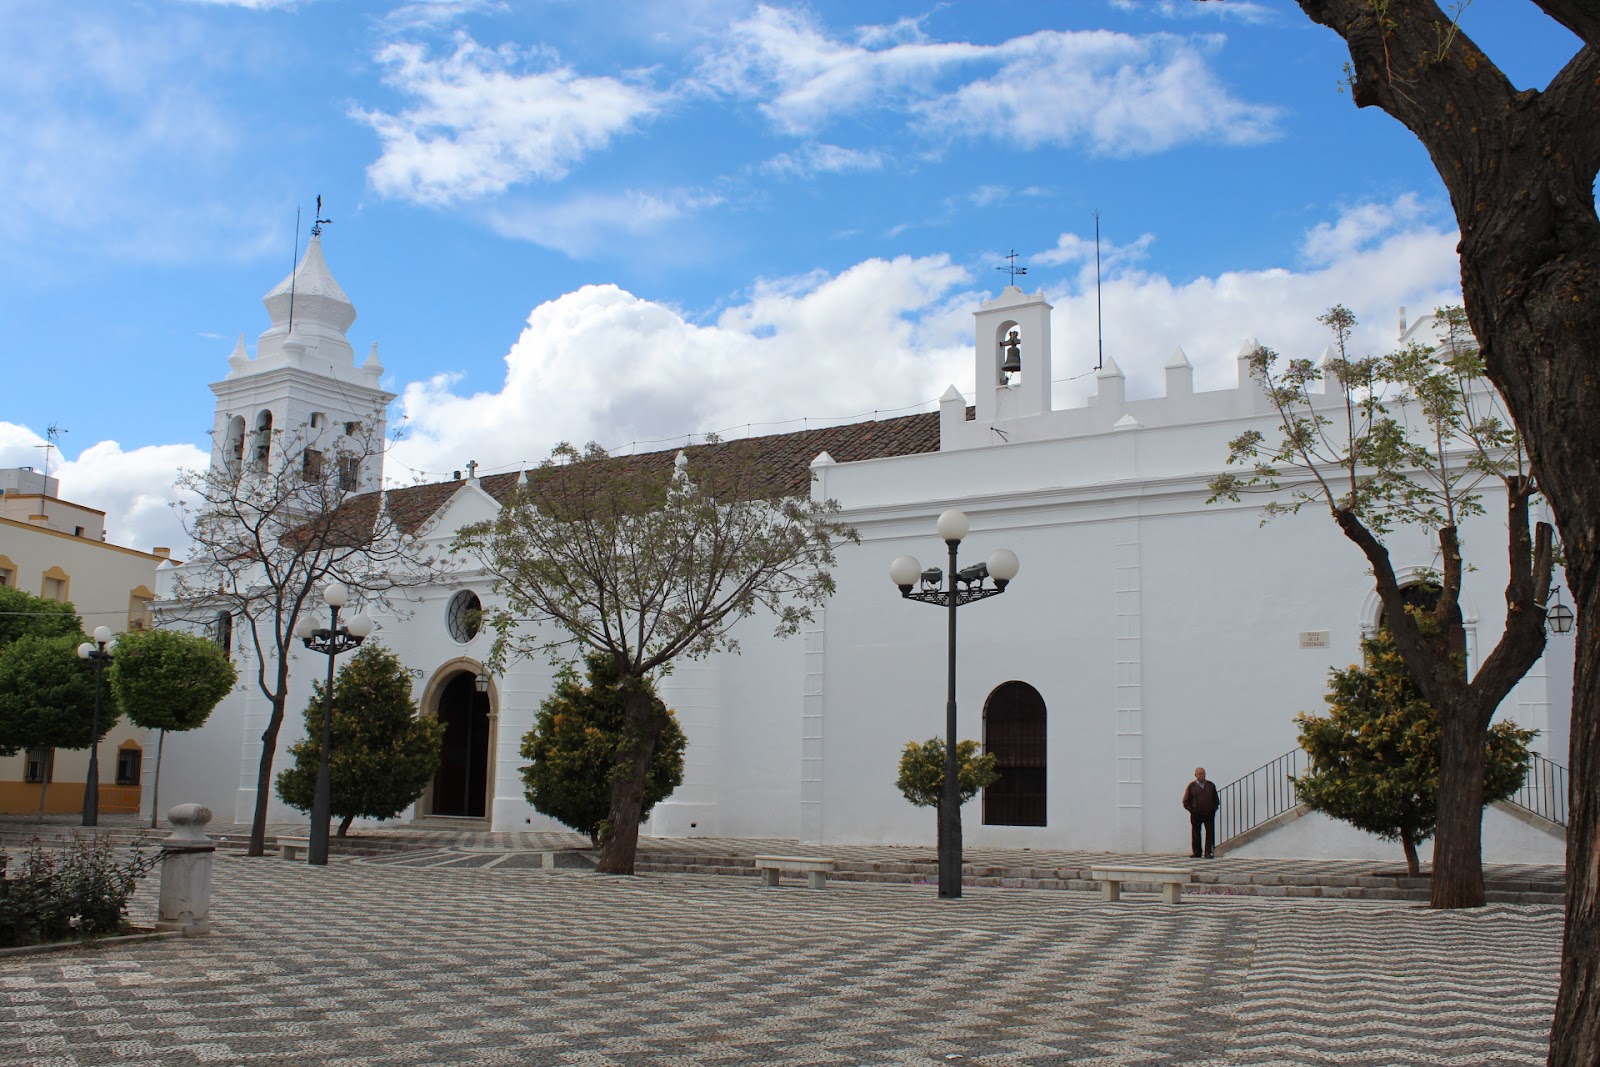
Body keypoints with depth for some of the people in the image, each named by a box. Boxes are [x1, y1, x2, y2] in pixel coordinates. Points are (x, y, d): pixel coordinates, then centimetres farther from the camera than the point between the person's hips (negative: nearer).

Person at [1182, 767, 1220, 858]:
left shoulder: (1211, 785, 8)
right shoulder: (1191, 786, 0)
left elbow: (1216, 799, 15)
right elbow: (1186, 802, 2)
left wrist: (1214, 809, 1)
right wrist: (1192, 810, -8)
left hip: (1209, 814, 1)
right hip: (1196, 815, -1)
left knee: (1210, 834, -3)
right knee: (1196, 834, 3)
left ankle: (1209, 852, 0)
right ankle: (1196, 852, 12)